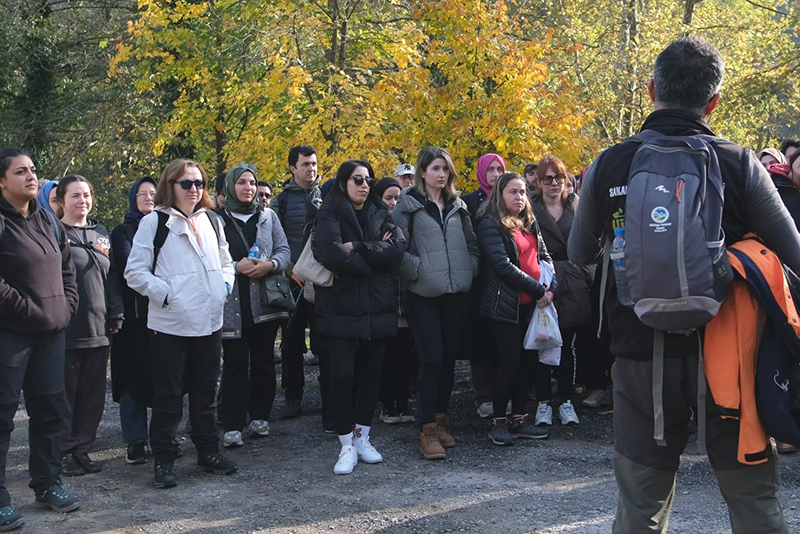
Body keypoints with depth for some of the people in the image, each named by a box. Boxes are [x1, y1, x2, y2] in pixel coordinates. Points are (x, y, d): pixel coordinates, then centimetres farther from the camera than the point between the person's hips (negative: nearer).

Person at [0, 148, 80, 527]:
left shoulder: (49, 222, 12)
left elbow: (67, 268, 20)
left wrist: (66, 307, 8)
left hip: (51, 332, 7)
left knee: (49, 408, 12)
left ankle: (47, 484, 24)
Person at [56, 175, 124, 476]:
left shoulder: (101, 234, 14)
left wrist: (116, 315, 11)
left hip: (98, 329, 6)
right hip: (66, 329, -5)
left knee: (93, 396, 9)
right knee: (65, 395, 2)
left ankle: (82, 449, 19)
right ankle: (65, 452, 11)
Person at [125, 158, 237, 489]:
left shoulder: (211, 220, 14)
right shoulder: (154, 222, -4)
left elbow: (225, 261, 24)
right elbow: (135, 272, -7)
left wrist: (225, 286, 6)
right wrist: (166, 294, -14)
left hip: (210, 322, 5)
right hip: (171, 324, -5)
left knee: (206, 391, 14)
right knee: (169, 395, 1)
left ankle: (208, 451, 26)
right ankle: (164, 460, 11)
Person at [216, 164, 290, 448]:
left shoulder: (268, 216, 11)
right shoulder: (218, 219, 0)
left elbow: (284, 250, 7)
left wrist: (270, 264, -12)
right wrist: (236, 267, -17)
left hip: (264, 302, 3)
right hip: (233, 304, -3)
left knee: (263, 360, 9)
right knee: (235, 364, -3)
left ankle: (260, 416, 20)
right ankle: (232, 426, -1)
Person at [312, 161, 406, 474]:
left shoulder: (380, 214, 13)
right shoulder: (329, 215, 1)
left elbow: (398, 248, -6)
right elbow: (330, 253, -18)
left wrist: (356, 248, -15)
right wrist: (375, 253, -9)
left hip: (378, 307, 4)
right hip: (342, 306, -4)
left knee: (371, 374, 8)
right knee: (342, 375, -7)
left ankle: (362, 438, 22)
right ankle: (347, 446, 4)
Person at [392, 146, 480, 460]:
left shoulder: (457, 206, 14)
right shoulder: (408, 205, -1)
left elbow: (472, 244, 20)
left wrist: (469, 270, 6)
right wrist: (418, 270, -13)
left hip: (456, 293, 5)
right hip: (423, 294, -5)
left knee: (449, 359, 8)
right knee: (431, 360, -8)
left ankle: (440, 420, 21)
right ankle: (427, 431, -3)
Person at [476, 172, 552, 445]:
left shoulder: (530, 223, 15)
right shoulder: (490, 224, -8)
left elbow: (544, 256, 15)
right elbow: (502, 265, -16)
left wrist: (551, 287, -4)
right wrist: (538, 289, -15)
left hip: (531, 304, 7)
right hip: (506, 304, -7)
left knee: (526, 361, 8)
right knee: (509, 363, -5)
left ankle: (520, 419, 16)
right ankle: (498, 421, 7)